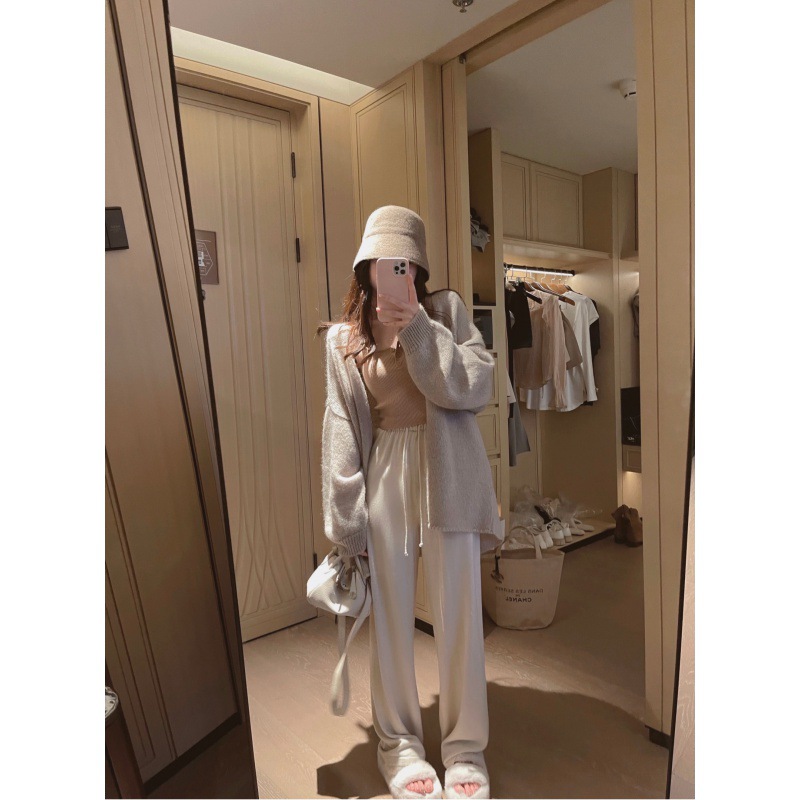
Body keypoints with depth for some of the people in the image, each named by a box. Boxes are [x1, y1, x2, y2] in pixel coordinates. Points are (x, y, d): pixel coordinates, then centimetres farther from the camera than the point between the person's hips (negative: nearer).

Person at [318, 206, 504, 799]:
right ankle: (399, 743, 31)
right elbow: (340, 431, 1)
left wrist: (418, 325, -13)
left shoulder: (446, 309, 5)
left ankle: (465, 746, 28)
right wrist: (345, 523, -3)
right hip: (384, 479, 1)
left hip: (448, 476, 0)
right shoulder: (343, 338, 5)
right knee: (391, 617, 10)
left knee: (459, 614, 8)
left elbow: (477, 387, -8)